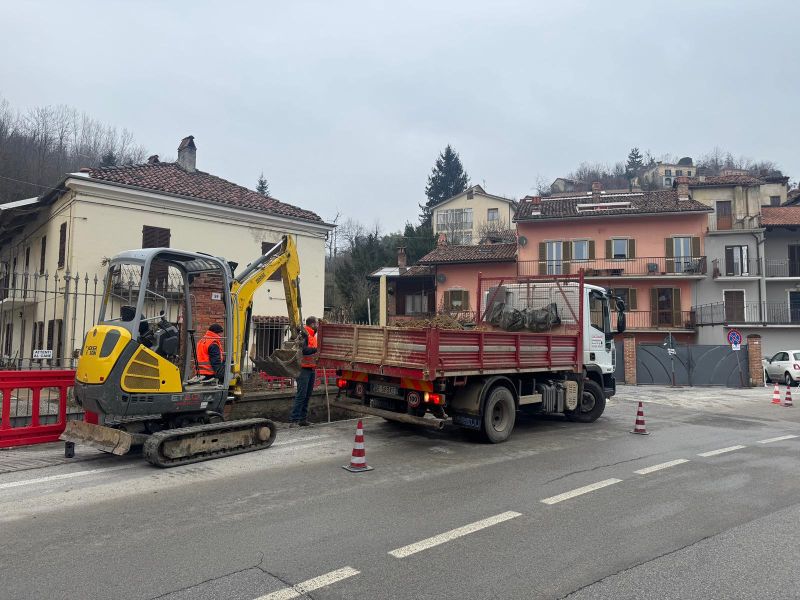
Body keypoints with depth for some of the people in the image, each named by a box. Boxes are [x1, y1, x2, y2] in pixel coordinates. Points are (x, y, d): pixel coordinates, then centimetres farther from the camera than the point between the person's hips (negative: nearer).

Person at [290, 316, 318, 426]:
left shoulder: (313, 336, 18)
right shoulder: (304, 335, -11)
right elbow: (304, 350, -23)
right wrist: (317, 349, -26)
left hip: (312, 369, 9)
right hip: (304, 368, -9)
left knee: (308, 394, 11)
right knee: (301, 394, -10)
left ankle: (303, 419, 17)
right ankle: (293, 420, -7)